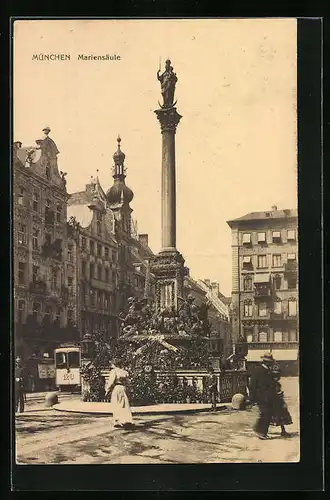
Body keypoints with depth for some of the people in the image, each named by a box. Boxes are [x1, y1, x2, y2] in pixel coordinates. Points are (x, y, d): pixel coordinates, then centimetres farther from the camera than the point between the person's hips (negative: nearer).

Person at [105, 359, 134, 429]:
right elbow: (126, 382, 13)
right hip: (123, 389, 5)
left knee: (116, 407, 2)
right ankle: (128, 420, -9)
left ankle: (118, 422, 3)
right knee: (125, 406, 2)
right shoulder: (124, 372, 12)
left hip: (116, 389, -5)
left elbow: (111, 382, -11)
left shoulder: (114, 371, -6)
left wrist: (107, 392, -6)